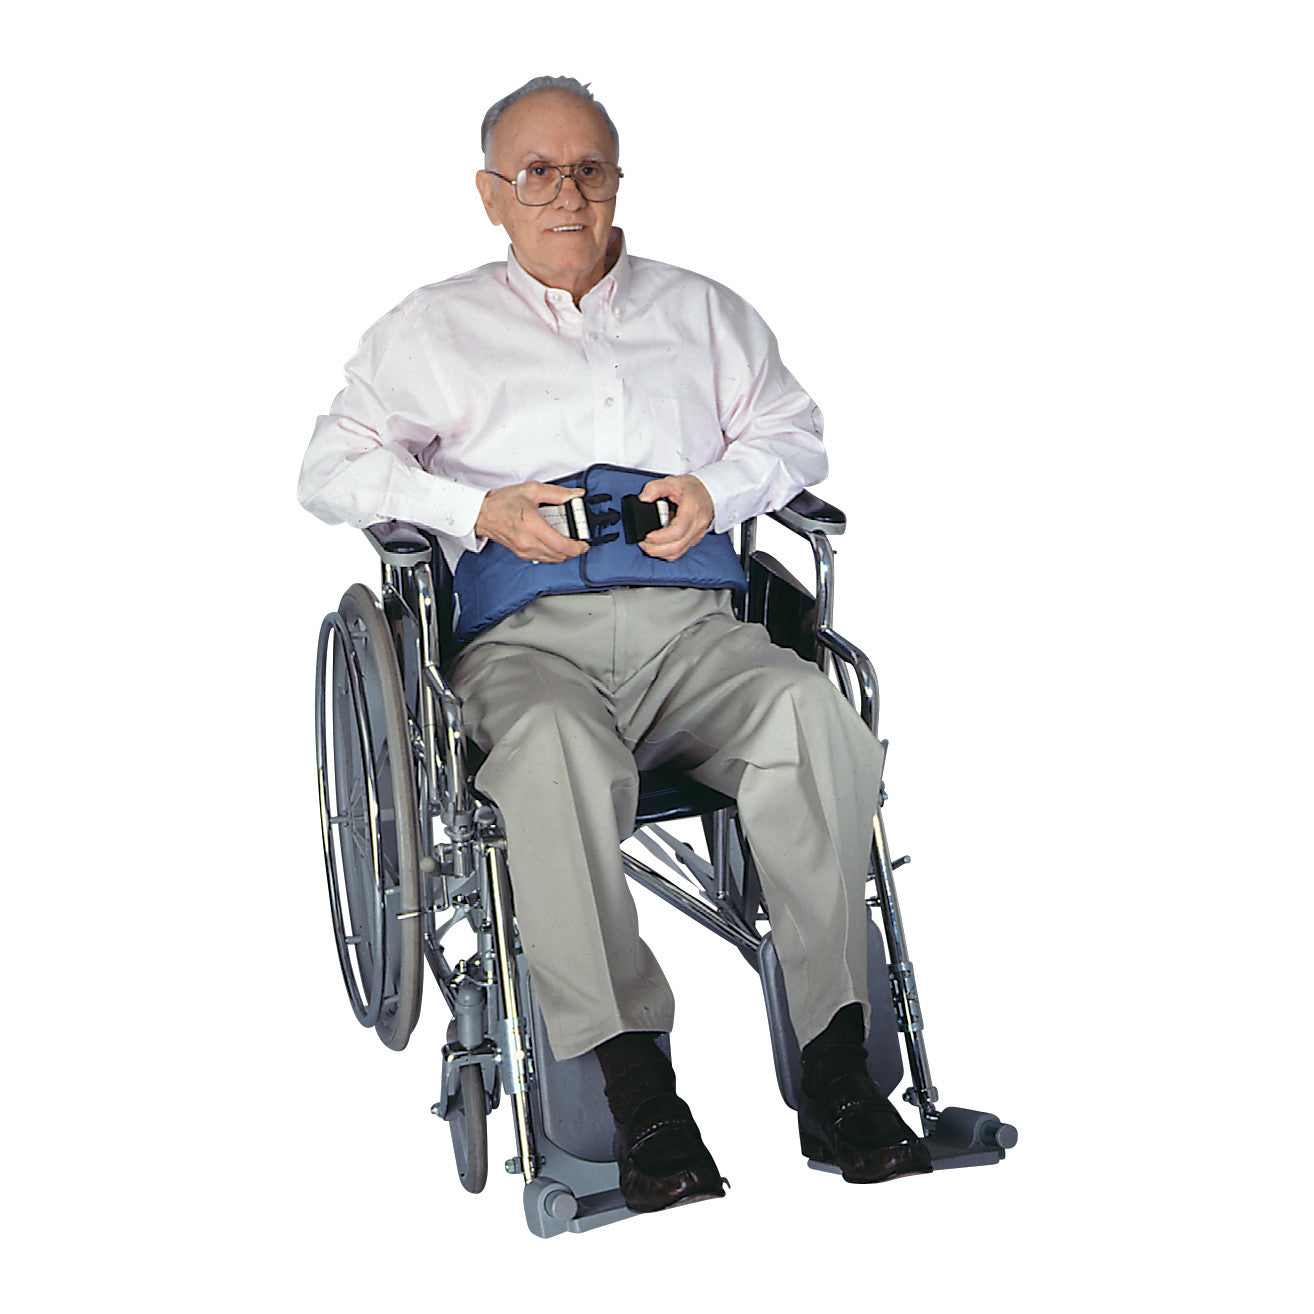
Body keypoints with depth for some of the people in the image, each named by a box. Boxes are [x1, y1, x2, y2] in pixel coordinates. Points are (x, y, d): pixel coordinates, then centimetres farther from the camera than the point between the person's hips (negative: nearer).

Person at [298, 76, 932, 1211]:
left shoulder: (704, 311, 28)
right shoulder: (433, 328, 22)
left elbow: (794, 434, 23)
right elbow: (333, 467, 14)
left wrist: (717, 490, 0)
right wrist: (479, 509, -3)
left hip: (693, 623, 2)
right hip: (525, 636, -1)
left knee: (814, 714, -32)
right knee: (556, 749, -39)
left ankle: (838, 1070, -30)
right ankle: (635, 1093, -36)